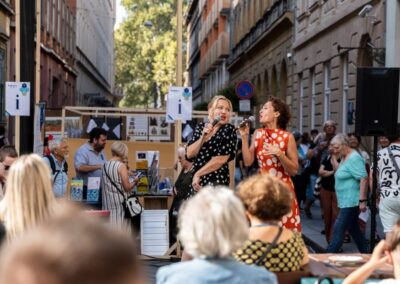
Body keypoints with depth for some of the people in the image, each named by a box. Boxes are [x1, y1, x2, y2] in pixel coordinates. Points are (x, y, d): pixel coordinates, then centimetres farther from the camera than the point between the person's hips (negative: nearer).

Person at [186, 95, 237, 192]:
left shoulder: (229, 129, -2)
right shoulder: (200, 127, 10)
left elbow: (222, 159, -10)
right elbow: (189, 154, 3)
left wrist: (198, 174, -8)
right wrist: (203, 138, -12)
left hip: (217, 182, -4)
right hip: (195, 181, 4)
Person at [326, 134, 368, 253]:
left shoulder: (354, 158, -16)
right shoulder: (344, 157, 14)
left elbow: (364, 179, -21)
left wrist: (362, 201, -24)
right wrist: (333, 157, 8)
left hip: (351, 202, -10)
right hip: (346, 201, 10)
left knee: (338, 229, -9)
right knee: (353, 229, 15)